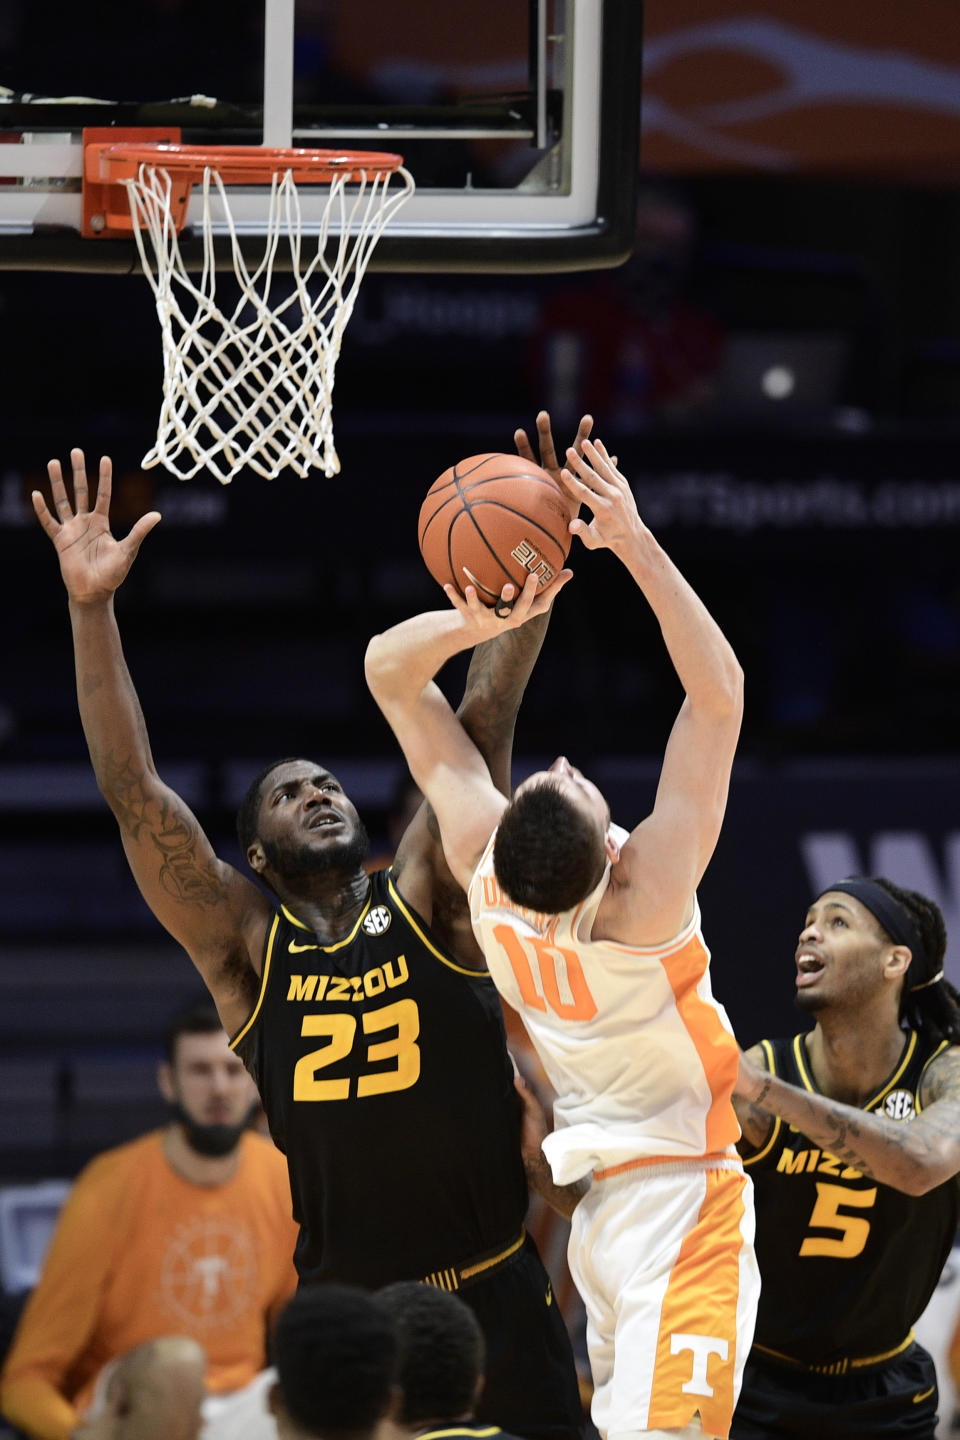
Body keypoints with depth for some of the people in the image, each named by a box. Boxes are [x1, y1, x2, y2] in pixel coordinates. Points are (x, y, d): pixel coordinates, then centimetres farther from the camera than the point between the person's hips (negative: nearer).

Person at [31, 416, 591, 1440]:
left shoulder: (424, 899, 2)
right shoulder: (244, 944, 2)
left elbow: (480, 731, -7)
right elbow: (133, 794, -6)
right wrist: (90, 609, -14)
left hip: (493, 1297, 0)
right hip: (344, 1307, 0)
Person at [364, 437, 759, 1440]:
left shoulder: (481, 863, -12)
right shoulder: (643, 897, -24)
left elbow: (387, 668, -6)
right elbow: (719, 691, -25)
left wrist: (471, 623, -26)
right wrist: (635, 543, -29)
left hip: (597, 1196, 7)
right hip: (682, 1196, -7)